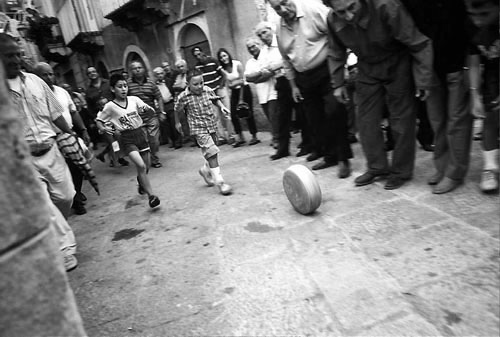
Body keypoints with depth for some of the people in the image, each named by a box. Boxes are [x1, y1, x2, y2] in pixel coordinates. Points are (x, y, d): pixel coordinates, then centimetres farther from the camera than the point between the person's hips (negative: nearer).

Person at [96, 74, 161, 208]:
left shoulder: (134, 99, 1)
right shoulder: (110, 106, -6)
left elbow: (149, 109, 2)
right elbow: (99, 120, 3)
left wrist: (150, 109, -21)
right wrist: (104, 128, -17)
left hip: (140, 133, 4)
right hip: (127, 139, -4)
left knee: (146, 166, 13)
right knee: (140, 165, -21)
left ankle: (141, 183, 47)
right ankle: (151, 195, -12)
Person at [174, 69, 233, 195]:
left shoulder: (208, 90, -3)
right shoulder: (183, 97, -13)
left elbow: (215, 99, 16)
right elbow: (177, 110, 5)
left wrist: (222, 107, -2)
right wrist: (177, 123, 18)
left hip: (213, 126, 5)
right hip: (199, 129, -5)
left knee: (212, 153, 15)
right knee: (212, 153, -14)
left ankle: (205, 170, 44)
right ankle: (219, 182, -10)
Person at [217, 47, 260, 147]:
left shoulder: (237, 64, -12)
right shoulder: (223, 69, 0)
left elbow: (242, 80, -11)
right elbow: (229, 84, 0)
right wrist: (237, 82, -14)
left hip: (244, 89, -5)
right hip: (234, 91, 5)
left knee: (248, 113, -4)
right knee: (233, 114, -3)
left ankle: (254, 137, 7)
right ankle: (240, 138, 9)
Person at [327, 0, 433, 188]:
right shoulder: (333, 20, -16)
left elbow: (420, 44, -24)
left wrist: (423, 80, -22)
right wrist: (338, 84, 4)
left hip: (397, 67, -4)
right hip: (367, 70, 4)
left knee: (402, 121, 0)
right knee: (366, 121, 4)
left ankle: (401, 171, 15)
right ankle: (376, 167, 20)